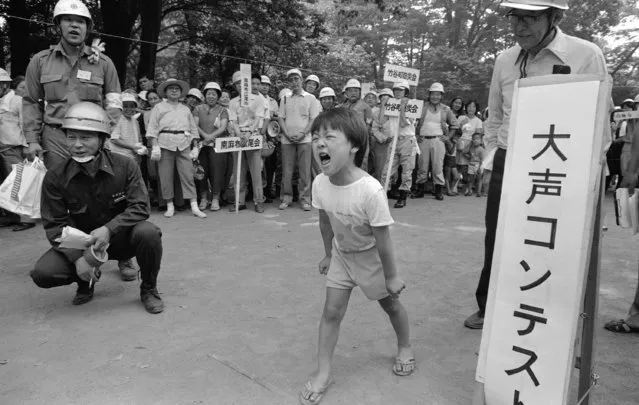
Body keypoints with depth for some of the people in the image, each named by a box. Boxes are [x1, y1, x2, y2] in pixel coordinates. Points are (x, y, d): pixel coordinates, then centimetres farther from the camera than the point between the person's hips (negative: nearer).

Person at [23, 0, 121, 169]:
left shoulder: (103, 62, 8)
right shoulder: (40, 61, 11)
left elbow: (112, 104, 6)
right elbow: (32, 103, 12)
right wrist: (32, 140, 1)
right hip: (54, 138, 1)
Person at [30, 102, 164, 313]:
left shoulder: (125, 166, -15)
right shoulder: (55, 177, -11)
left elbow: (140, 207, -18)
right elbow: (54, 224, -8)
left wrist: (108, 229, -34)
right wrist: (77, 257, -24)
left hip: (120, 237, -1)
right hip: (81, 242, 2)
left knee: (148, 232, -34)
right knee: (43, 273, -21)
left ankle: (149, 289, -6)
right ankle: (86, 281, 15)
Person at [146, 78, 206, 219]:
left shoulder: (185, 109, 20)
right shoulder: (159, 107, 10)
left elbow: (193, 129, 19)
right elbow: (152, 128, 2)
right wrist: (155, 146, -9)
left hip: (184, 145, 2)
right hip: (165, 144, -2)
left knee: (188, 175, -4)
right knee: (165, 176, -1)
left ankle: (194, 207, -5)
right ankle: (170, 206, 8)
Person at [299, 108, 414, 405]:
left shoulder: (370, 190, -37)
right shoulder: (320, 183, -20)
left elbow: (382, 239, -26)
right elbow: (325, 223, -2)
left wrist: (391, 277, -15)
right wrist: (328, 255, 10)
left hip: (370, 256, -4)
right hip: (341, 254, 4)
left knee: (390, 304, 18)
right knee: (331, 310, 4)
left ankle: (405, 348, 48)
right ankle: (322, 373, 18)